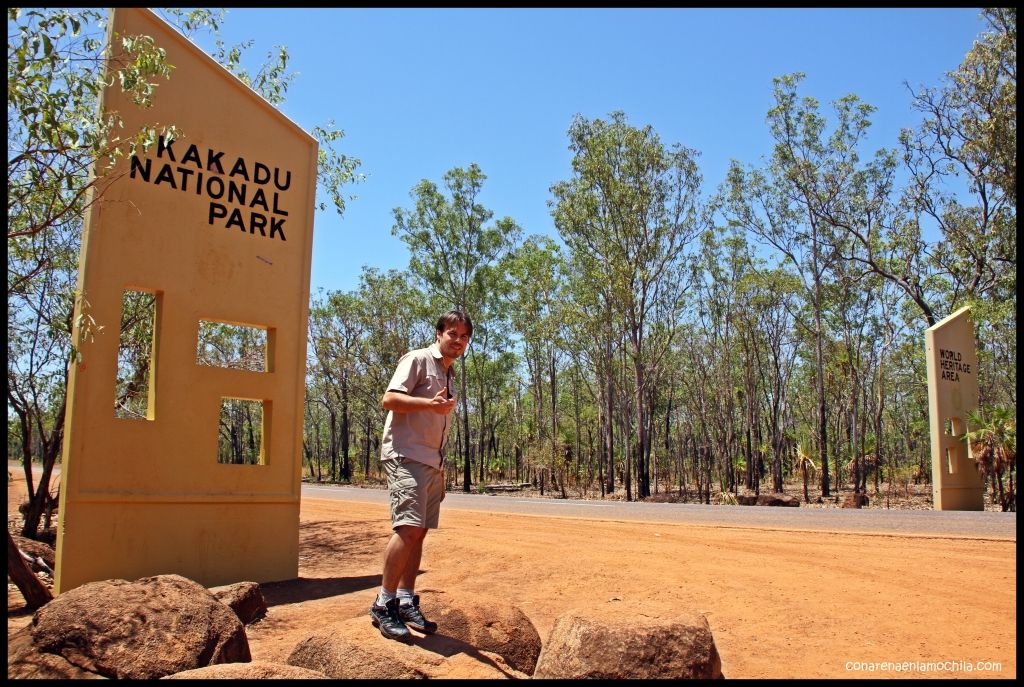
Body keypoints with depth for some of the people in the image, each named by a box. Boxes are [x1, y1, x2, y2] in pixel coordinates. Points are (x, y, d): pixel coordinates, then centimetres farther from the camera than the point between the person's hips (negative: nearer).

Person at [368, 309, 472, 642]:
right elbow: (389, 399, -15)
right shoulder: (418, 359, -3)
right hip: (406, 455, -9)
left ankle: (406, 601, 14)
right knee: (409, 527, -17)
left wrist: (440, 469, 22)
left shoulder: (449, 375, 23)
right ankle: (384, 604, -10)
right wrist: (431, 403, -28)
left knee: (419, 531, 7)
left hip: (432, 462, 9)